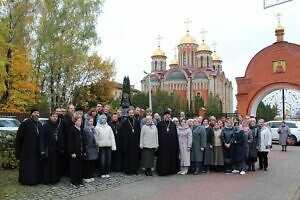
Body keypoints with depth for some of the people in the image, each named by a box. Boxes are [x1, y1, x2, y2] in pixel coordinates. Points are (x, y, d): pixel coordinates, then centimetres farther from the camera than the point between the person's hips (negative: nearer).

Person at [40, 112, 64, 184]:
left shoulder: (59, 126, 9)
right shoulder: (45, 126, -5)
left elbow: (61, 138, 10)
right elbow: (42, 138, -9)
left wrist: (62, 148, 6)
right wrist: (42, 149, -16)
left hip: (57, 149, 4)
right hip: (48, 149, -4)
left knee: (56, 165, 8)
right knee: (47, 165, 1)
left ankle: (55, 179, 18)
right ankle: (46, 179, 11)